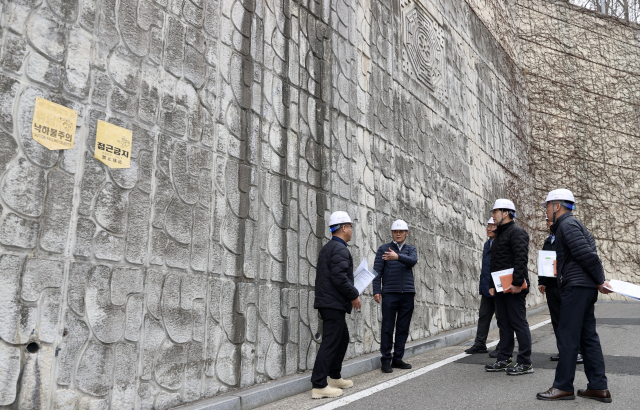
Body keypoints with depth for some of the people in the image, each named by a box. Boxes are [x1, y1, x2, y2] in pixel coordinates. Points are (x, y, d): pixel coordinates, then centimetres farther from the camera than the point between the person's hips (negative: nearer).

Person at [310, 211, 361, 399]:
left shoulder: (327, 248, 17)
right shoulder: (340, 249, -14)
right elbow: (339, 276, -23)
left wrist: (350, 292, 20)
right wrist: (354, 295, -12)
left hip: (327, 302, 10)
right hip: (334, 304, -10)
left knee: (342, 339, 19)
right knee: (330, 342, -7)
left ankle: (334, 377, 26)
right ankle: (319, 385, -4)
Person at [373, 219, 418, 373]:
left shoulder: (411, 249, 12)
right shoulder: (383, 249, 7)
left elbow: (413, 261, -11)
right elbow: (377, 270, 2)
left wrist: (397, 257, -29)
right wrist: (376, 291, -7)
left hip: (407, 294, 3)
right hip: (389, 293, -3)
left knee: (403, 328, 6)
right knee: (387, 328, -3)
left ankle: (398, 359, 15)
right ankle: (386, 360, 3)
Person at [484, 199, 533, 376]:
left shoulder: (517, 232, -9)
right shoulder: (499, 235, 22)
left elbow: (521, 259, -19)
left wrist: (517, 283, -25)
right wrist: (492, 285, 20)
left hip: (514, 288, -10)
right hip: (501, 288, 10)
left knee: (519, 323, -5)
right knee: (504, 324, 12)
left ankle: (525, 363, 1)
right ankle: (504, 360, 19)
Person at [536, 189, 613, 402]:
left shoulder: (567, 224, -11)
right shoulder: (571, 224, 20)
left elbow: (587, 254, -18)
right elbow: (590, 252, 20)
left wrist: (600, 281, -10)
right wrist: (599, 281, 16)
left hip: (576, 287, -10)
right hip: (586, 288, 10)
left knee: (567, 337, -5)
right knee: (588, 336, 11)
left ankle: (563, 387, 2)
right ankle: (598, 387, 15)